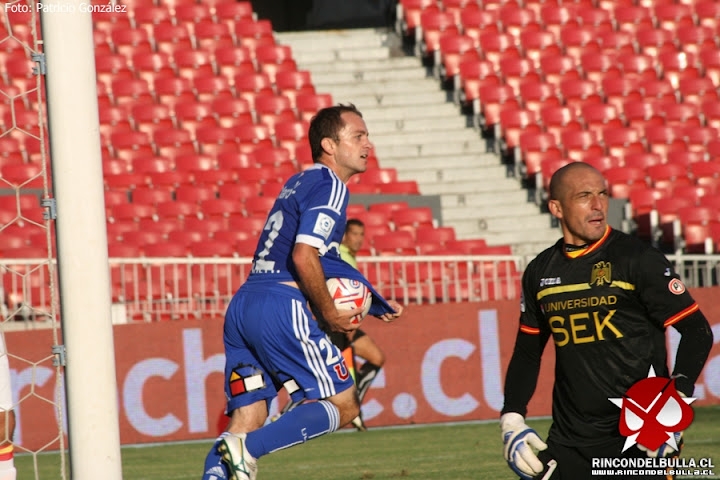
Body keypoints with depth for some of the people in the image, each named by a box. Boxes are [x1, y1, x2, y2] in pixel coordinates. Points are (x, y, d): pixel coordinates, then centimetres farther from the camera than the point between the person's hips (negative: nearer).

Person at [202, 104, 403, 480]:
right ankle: (247, 449, -19)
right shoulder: (329, 185, -4)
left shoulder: (298, 183, 26)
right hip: (280, 308, -9)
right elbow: (304, 255, -17)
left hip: (241, 306, 9)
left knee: (246, 422, 6)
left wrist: (376, 304, 27)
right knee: (343, 405, -2)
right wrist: (329, 315, -6)